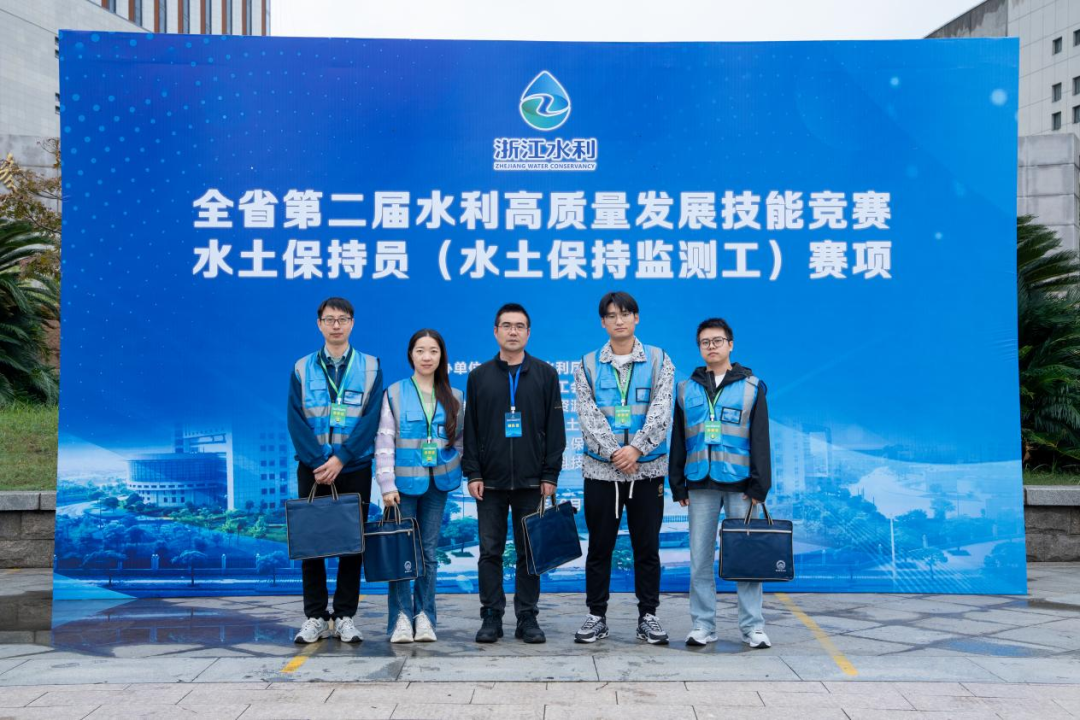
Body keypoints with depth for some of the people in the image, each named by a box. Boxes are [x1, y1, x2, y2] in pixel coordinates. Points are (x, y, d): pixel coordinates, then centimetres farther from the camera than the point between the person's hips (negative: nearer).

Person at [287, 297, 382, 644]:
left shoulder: (371, 368, 3)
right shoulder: (302, 369, 5)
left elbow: (370, 420, -5)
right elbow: (296, 421, -2)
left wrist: (340, 459, -14)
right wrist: (319, 461, -14)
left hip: (354, 469, 0)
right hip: (312, 468, 1)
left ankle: (345, 617, 12)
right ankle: (316, 617, 13)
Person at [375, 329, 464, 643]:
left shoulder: (454, 398, 8)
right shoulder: (395, 393, -1)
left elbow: (460, 438, 14)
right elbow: (384, 441, -6)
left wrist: (453, 467, 0)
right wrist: (387, 485, -12)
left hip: (437, 483, 3)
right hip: (403, 483, -2)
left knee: (429, 550, 6)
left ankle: (424, 617, 13)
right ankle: (401, 618, 3)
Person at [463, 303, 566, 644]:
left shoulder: (545, 375, 5)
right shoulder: (479, 376, 8)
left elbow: (555, 428, 3)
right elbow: (469, 429, 6)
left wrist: (550, 475, -4)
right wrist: (472, 474, -2)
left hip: (531, 481, -1)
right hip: (490, 481, 1)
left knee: (529, 552, 4)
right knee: (490, 551, 4)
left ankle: (527, 618, 13)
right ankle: (491, 617, 12)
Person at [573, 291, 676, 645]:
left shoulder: (659, 361, 4)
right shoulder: (588, 366, 5)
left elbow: (661, 412, -6)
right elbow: (588, 415, -4)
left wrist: (636, 448, -18)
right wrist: (614, 453, -16)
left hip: (647, 469, 0)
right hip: (601, 470, 0)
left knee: (647, 547, 5)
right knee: (599, 547, 6)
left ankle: (648, 616, 16)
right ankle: (596, 616, 16)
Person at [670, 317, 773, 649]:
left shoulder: (751, 387, 4)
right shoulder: (686, 389, 9)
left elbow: (760, 439, 0)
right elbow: (678, 441, 11)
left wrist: (759, 485, -6)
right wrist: (678, 485, 6)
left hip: (739, 484, -2)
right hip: (700, 486, 2)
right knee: (700, 559, 4)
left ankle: (753, 626, 8)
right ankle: (703, 625, 12)